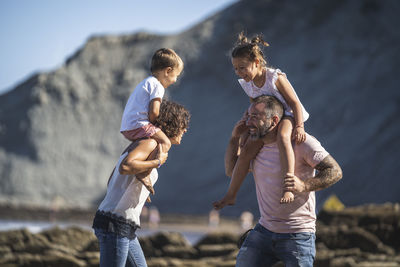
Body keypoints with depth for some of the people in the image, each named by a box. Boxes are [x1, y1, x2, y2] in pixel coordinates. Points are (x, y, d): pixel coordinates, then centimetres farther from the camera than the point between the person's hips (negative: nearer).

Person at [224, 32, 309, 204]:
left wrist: (299, 127, -28)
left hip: (288, 116, -7)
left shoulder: (275, 77, -19)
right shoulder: (247, 85, 1)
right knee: (247, 150, -7)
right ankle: (231, 195, 4)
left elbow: (294, 103, -17)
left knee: (282, 136, -39)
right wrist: (247, 130, 5)